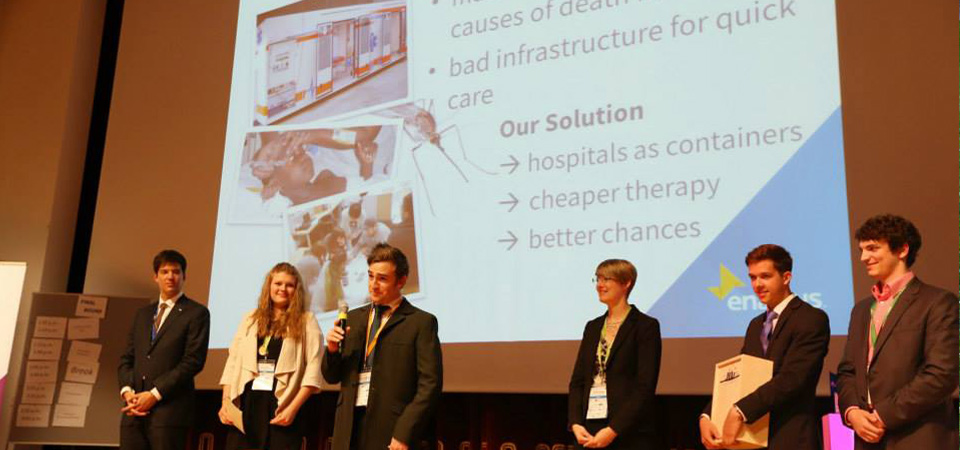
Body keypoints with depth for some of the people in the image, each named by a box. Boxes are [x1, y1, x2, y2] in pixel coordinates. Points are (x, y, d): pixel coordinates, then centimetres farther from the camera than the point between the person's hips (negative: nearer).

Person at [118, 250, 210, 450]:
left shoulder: (197, 313, 1)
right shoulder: (142, 313, 21)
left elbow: (193, 361, -8)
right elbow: (126, 358, 17)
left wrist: (155, 394, -12)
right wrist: (127, 391, -2)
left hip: (170, 409, -5)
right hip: (134, 411, 5)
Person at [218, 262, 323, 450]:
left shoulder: (306, 321, 5)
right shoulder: (250, 319, 17)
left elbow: (313, 370, -4)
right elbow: (232, 362, 13)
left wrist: (293, 408, -13)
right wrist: (225, 403, 2)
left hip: (281, 407, -3)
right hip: (245, 405, 3)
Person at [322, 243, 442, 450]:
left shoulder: (421, 322, -3)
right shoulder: (353, 318, 13)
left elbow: (430, 384, -8)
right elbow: (332, 377, 16)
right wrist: (332, 350, -4)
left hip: (390, 430, -5)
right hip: (350, 427, 5)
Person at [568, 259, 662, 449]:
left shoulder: (646, 326, -4)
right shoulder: (593, 327, 14)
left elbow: (645, 387, -11)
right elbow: (577, 380, 10)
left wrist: (613, 430, -17)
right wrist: (575, 423, -5)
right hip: (589, 433, 5)